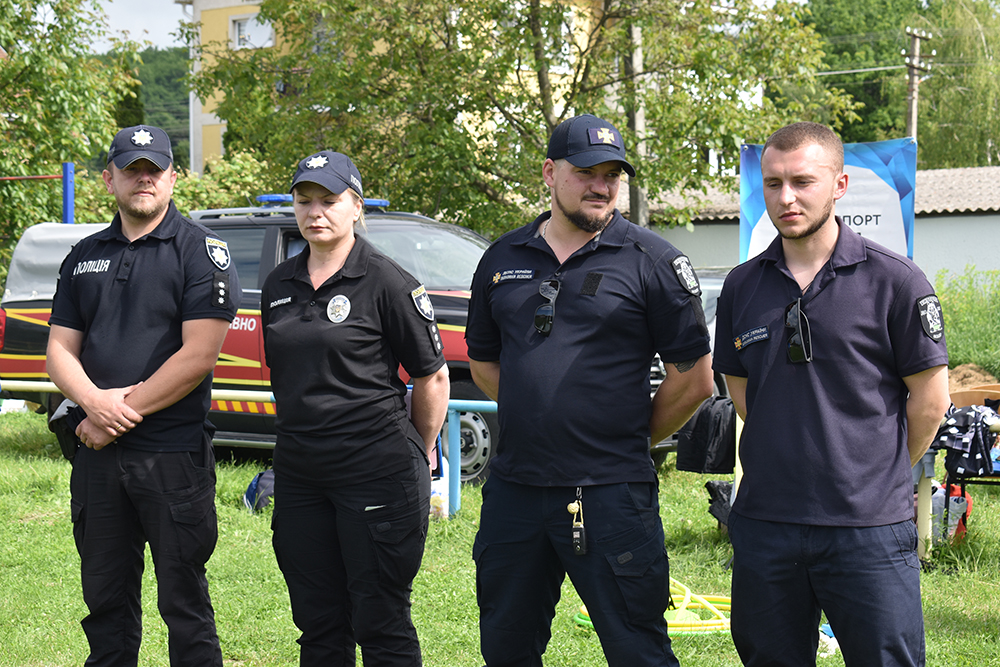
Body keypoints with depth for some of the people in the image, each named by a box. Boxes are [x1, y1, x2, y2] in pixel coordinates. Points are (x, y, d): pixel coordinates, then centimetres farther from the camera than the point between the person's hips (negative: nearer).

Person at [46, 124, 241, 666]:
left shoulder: (200, 250, -3)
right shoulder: (85, 255, 14)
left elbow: (199, 355, -13)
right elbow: (60, 349, 9)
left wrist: (124, 410, -14)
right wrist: (95, 403, -11)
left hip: (173, 453, -5)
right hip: (97, 453, 5)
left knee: (183, 601, 1)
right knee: (105, 598, 13)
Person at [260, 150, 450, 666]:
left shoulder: (386, 283, -8)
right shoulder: (279, 285, 10)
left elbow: (433, 377, -2)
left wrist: (417, 456, 6)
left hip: (377, 473, -6)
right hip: (299, 475, 6)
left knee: (381, 623, -1)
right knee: (318, 623, 11)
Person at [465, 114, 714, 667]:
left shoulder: (653, 261, -4)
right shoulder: (504, 258, 9)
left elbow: (694, 378, -4)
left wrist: (632, 437, 4)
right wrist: (537, 420, 13)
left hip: (610, 495, -5)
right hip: (512, 489, 5)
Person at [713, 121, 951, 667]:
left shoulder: (895, 282, -5)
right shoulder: (742, 286, 7)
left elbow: (930, 399, -1)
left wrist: (878, 478, 7)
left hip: (869, 531, -4)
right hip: (764, 522, 4)